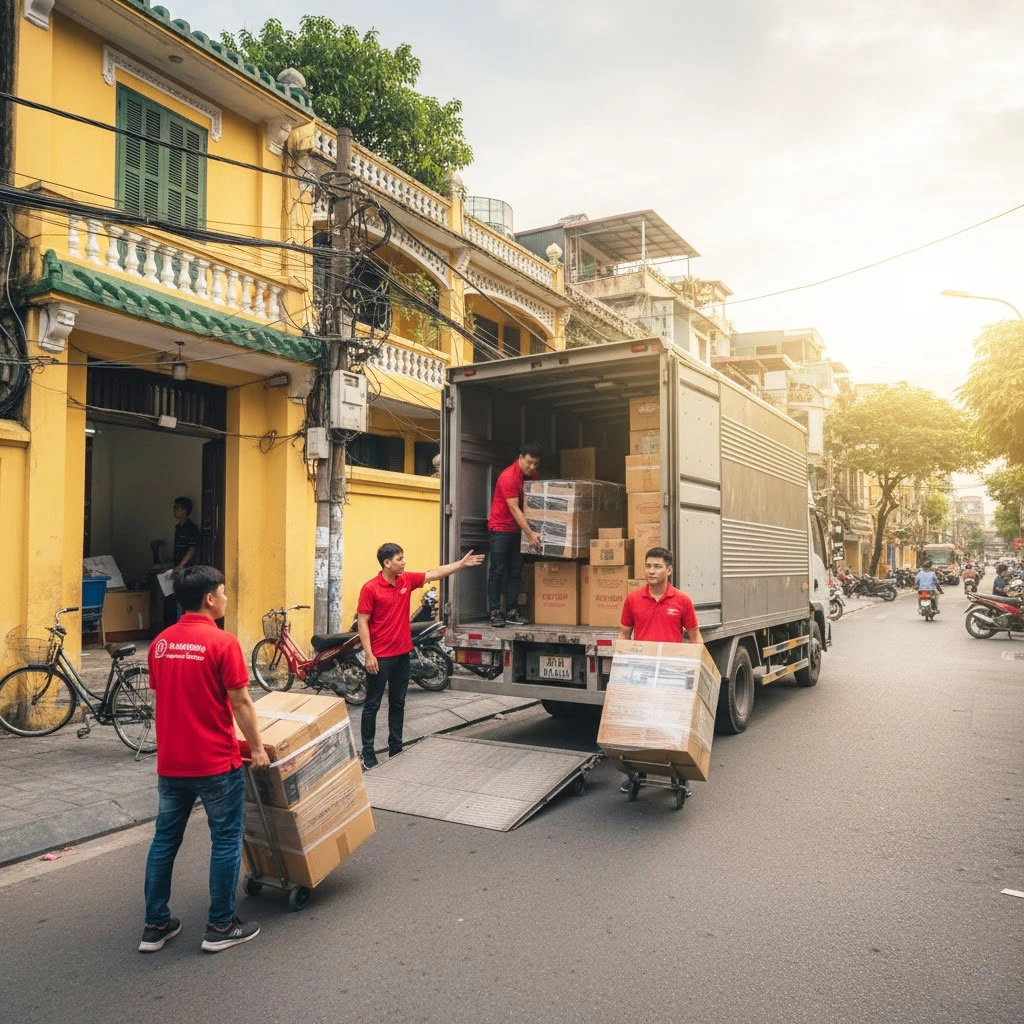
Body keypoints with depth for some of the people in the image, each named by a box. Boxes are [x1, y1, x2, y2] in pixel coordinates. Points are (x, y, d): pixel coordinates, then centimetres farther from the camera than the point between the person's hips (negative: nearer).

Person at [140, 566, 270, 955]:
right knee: (226, 840, 8)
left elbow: (163, 697, 13)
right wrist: (257, 747, -3)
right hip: (215, 762, -6)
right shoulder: (222, 642, -16)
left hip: (170, 762, 6)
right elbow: (240, 702, -14)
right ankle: (220, 927, 16)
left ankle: (155, 926, 25)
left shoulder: (160, 643, 4)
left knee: (165, 839, 17)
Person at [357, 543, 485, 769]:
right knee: (372, 705, 3)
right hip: (379, 656, -6)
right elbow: (362, 622, -13)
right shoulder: (370, 588, -13)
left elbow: (435, 574, 11)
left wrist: (462, 563, 6)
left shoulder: (407, 580, 3)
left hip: (402, 654, 7)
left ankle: (395, 748, 25)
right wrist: (368, 654, -17)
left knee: (398, 703, 14)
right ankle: (367, 753, 10)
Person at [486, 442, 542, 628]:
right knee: (497, 571, -5)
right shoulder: (508, 477, -20)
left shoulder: (532, 476, 3)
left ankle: (512, 611, 8)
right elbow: (514, 508, -24)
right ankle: (495, 613, -2)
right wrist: (530, 534, -28)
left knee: (515, 571, 5)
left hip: (517, 529, 7)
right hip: (500, 529, -7)